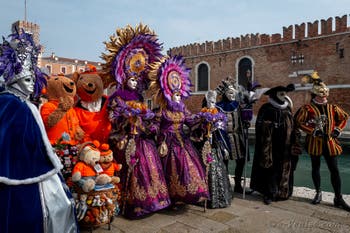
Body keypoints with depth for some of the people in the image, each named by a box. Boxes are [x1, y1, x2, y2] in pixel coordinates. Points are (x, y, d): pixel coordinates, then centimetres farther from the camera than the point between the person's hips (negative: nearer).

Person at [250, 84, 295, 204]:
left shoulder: (287, 109, 11)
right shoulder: (266, 108, -6)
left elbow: (291, 126, 17)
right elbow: (259, 126, -9)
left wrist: (290, 144, 13)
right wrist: (263, 144, -14)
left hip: (283, 146, 5)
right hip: (269, 144, -5)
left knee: (282, 168, 9)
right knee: (269, 167, -2)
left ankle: (281, 192, 23)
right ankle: (269, 193, 8)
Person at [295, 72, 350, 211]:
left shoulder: (333, 108, 7)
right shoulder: (307, 108, -6)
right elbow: (299, 122, -10)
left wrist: (338, 129, 3)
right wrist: (314, 131, -16)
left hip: (330, 142, 3)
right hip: (314, 142, -3)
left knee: (334, 169, 2)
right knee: (315, 167, 10)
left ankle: (338, 198, 11)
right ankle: (318, 193, 26)